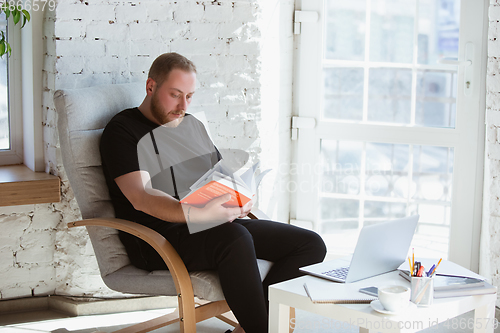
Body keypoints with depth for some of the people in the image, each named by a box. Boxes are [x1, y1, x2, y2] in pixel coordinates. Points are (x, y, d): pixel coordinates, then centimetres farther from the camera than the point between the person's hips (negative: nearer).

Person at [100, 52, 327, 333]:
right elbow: (141, 197, -16)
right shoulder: (123, 130, -1)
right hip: (162, 236, -7)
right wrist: (199, 214, -33)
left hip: (220, 225, 8)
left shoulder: (193, 125, 23)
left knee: (311, 245, -9)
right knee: (235, 238, -39)